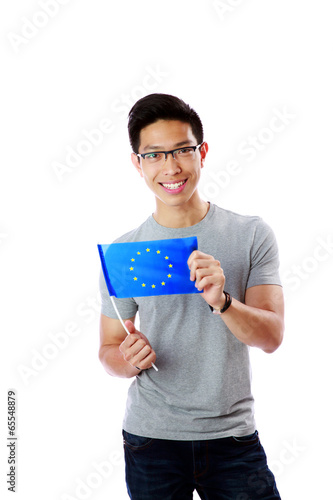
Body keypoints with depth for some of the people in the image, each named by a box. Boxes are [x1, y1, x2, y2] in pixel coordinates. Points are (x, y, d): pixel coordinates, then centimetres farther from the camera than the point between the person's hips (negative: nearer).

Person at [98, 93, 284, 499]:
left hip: (233, 435, 0)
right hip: (151, 437, 1)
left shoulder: (252, 236, -4)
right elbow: (108, 349, 5)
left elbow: (271, 337, -10)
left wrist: (221, 301, -28)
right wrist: (130, 361, -18)